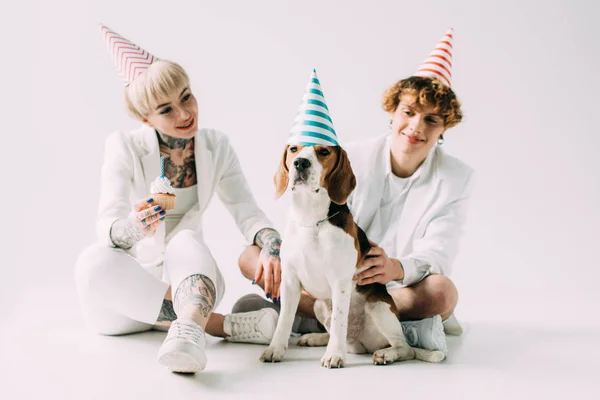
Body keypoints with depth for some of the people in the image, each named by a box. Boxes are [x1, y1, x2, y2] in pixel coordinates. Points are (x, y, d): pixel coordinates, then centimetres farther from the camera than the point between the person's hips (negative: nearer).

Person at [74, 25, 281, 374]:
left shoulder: (216, 146, -1)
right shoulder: (125, 147, -11)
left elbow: (247, 211, -5)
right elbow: (107, 226, -21)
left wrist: (271, 246, -28)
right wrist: (133, 228, -45)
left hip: (187, 276, 1)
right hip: (130, 286, -1)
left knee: (186, 240, -32)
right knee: (94, 262, -34)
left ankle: (188, 332, -61)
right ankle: (225, 325, -34)